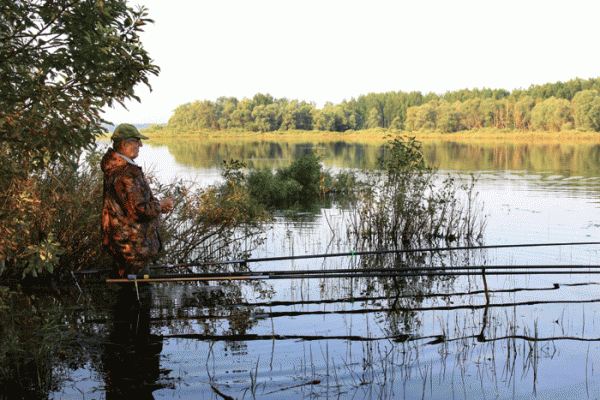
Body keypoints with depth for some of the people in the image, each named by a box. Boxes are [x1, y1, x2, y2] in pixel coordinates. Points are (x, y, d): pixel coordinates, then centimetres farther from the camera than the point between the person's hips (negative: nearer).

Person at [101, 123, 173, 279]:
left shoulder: (115, 166, 10)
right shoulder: (125, 174, -25)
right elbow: (138, 211, -26)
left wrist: (158, 205, 5)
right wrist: (160, 205, -9)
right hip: (132, 246, -11)